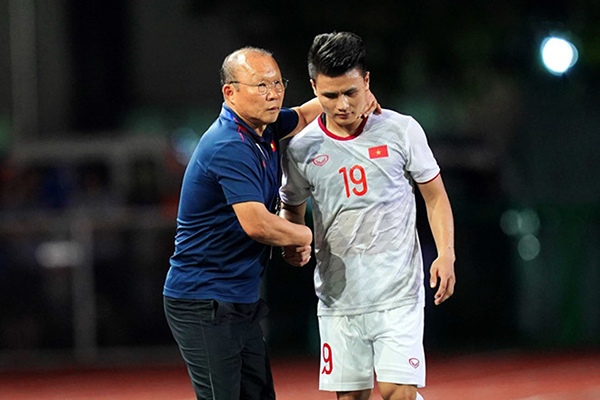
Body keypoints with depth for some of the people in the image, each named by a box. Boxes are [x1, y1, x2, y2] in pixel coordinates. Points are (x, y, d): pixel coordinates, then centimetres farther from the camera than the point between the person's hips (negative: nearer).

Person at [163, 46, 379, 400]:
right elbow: (257, 224, -29)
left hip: (242, 303, 10)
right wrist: (305, 236, -9)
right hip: (205, 304, -10)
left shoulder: (263, 129, 9)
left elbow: (302, 116, 31)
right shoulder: (229, 147, -21)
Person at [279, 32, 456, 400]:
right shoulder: (301, 148, 1)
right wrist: (294, 242, -3)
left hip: (398, 294, -2)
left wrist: (446, 255, -7)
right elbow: (292, 206, 18)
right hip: (338, 297, 2)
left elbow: (435, 195, 6)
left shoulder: (401, 130, -3)